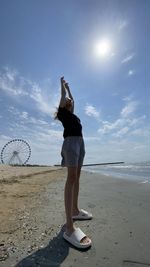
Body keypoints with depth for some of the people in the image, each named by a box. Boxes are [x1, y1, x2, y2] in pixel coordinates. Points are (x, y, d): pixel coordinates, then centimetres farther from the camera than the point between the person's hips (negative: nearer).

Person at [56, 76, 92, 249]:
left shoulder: (71, 113, 30)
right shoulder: (62, 111, 11)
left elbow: (72, 99, 43)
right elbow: (63, 96, 13)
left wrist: (68, 87, 53)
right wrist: (63, 84, 31)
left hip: (80, 142, 9)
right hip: (71, 142, -9)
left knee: (77, 177, 7)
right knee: (71, 178, -18)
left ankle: (75, 210, 18)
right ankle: (69, 227, -17)